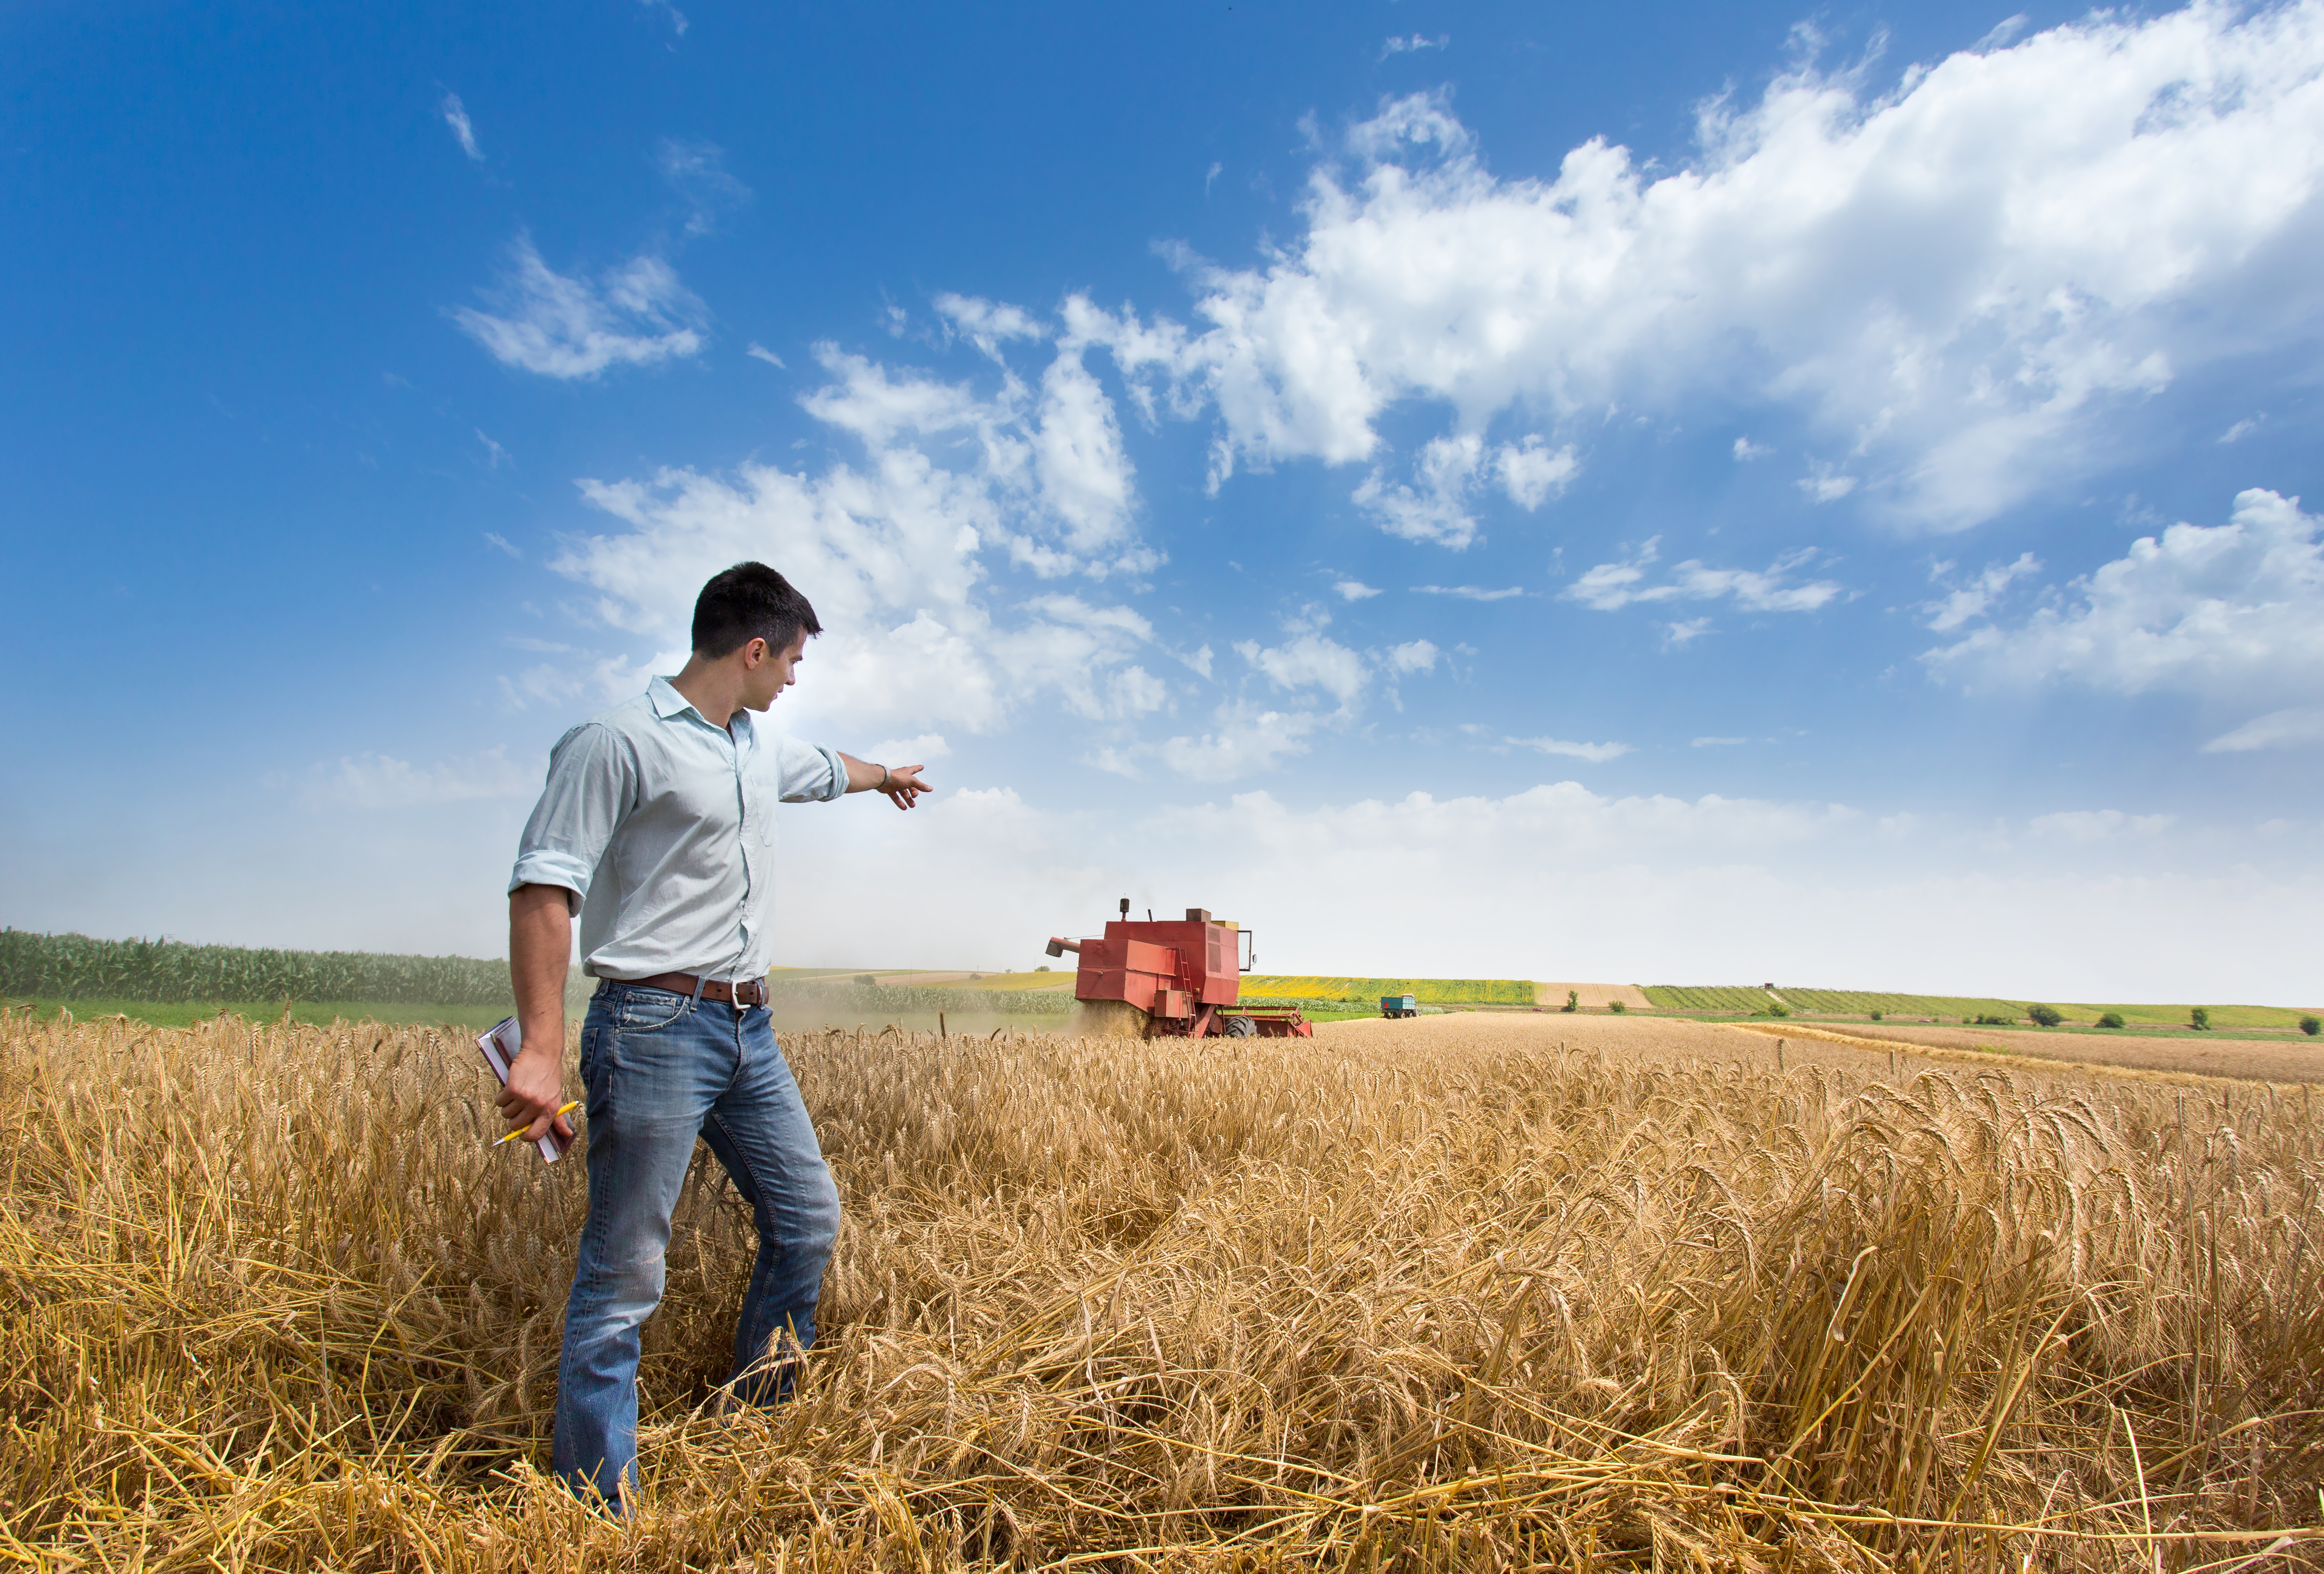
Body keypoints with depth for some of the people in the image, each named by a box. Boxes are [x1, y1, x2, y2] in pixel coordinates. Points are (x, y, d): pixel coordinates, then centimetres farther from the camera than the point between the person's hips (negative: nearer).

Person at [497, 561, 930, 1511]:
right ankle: (599, 1510, 15)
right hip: (656, 1029, -9)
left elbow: (824, 771, 37)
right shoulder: (620, 743, -11)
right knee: (624, 1274, -1)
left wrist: (887, 775, 58)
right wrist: (541, 1048, -22)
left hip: (748, 1028, 9)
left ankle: (754, 1420, 35)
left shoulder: (758, 748, 14)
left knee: (807, 1217, 15)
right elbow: (542, 891, -15)